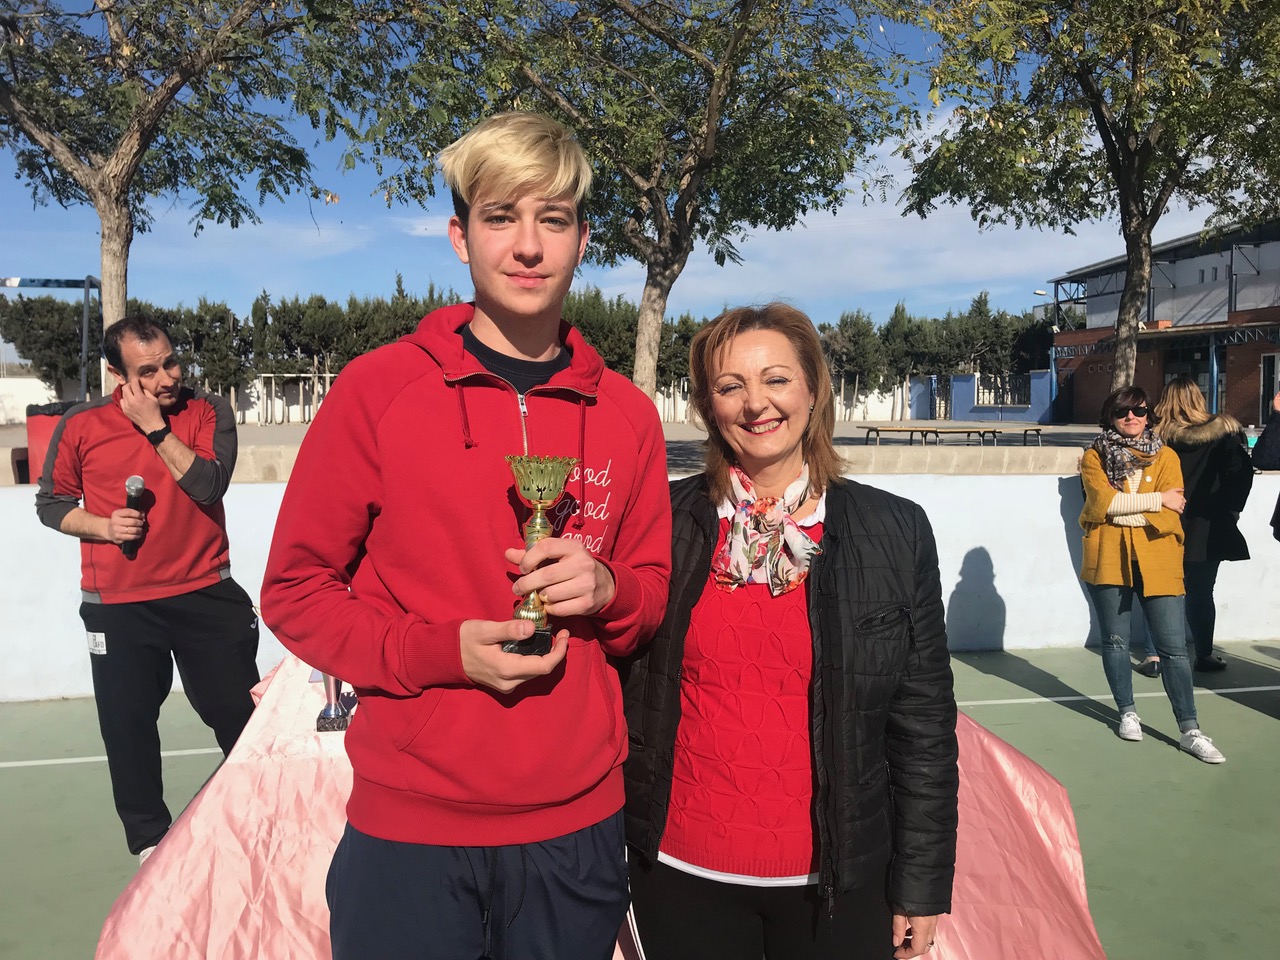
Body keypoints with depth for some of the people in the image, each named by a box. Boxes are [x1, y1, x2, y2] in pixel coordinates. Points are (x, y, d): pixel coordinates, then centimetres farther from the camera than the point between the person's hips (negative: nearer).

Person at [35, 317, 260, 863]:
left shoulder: (207, 412, -4)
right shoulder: (81, 426, -3)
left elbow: (209, 484, -18)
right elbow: (51, 503, 8)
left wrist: (155, 428, -19)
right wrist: (101, 525, -10)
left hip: (206, 596, 0)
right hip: (118, 607, 1)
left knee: (241, 715, 7)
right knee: (128, 726, 10)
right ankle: (148, 838, 30)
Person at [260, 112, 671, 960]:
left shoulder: (629, 414, 1)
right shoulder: (377, 388, -8)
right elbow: (295, 590, -3)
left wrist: (608, 590, -12)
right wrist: (440, 650, -17)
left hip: (579, 825, 3)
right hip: (408, 827, -2)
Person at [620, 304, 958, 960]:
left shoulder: (896, 531, -5)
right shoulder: (664, 523, -5)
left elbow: (924, 723, -1)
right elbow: (623, 693, 2)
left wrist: (923, 885, 1)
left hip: (836, 880, 0)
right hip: (681, 873, 1)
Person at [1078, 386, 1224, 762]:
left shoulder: (1166, 457, 5)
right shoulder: (1095, 457, 3)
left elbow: (1168, 516, -7)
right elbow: (1103, 503, -13)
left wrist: (1119, 507, -14)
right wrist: (1157, 499, -12)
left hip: (1157, 561, 0)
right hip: (1108, 561, 0)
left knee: (1174, 647, -1)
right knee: (1115, 641, 11)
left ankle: (1190, 731, 7)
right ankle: (1127, 712, 28)